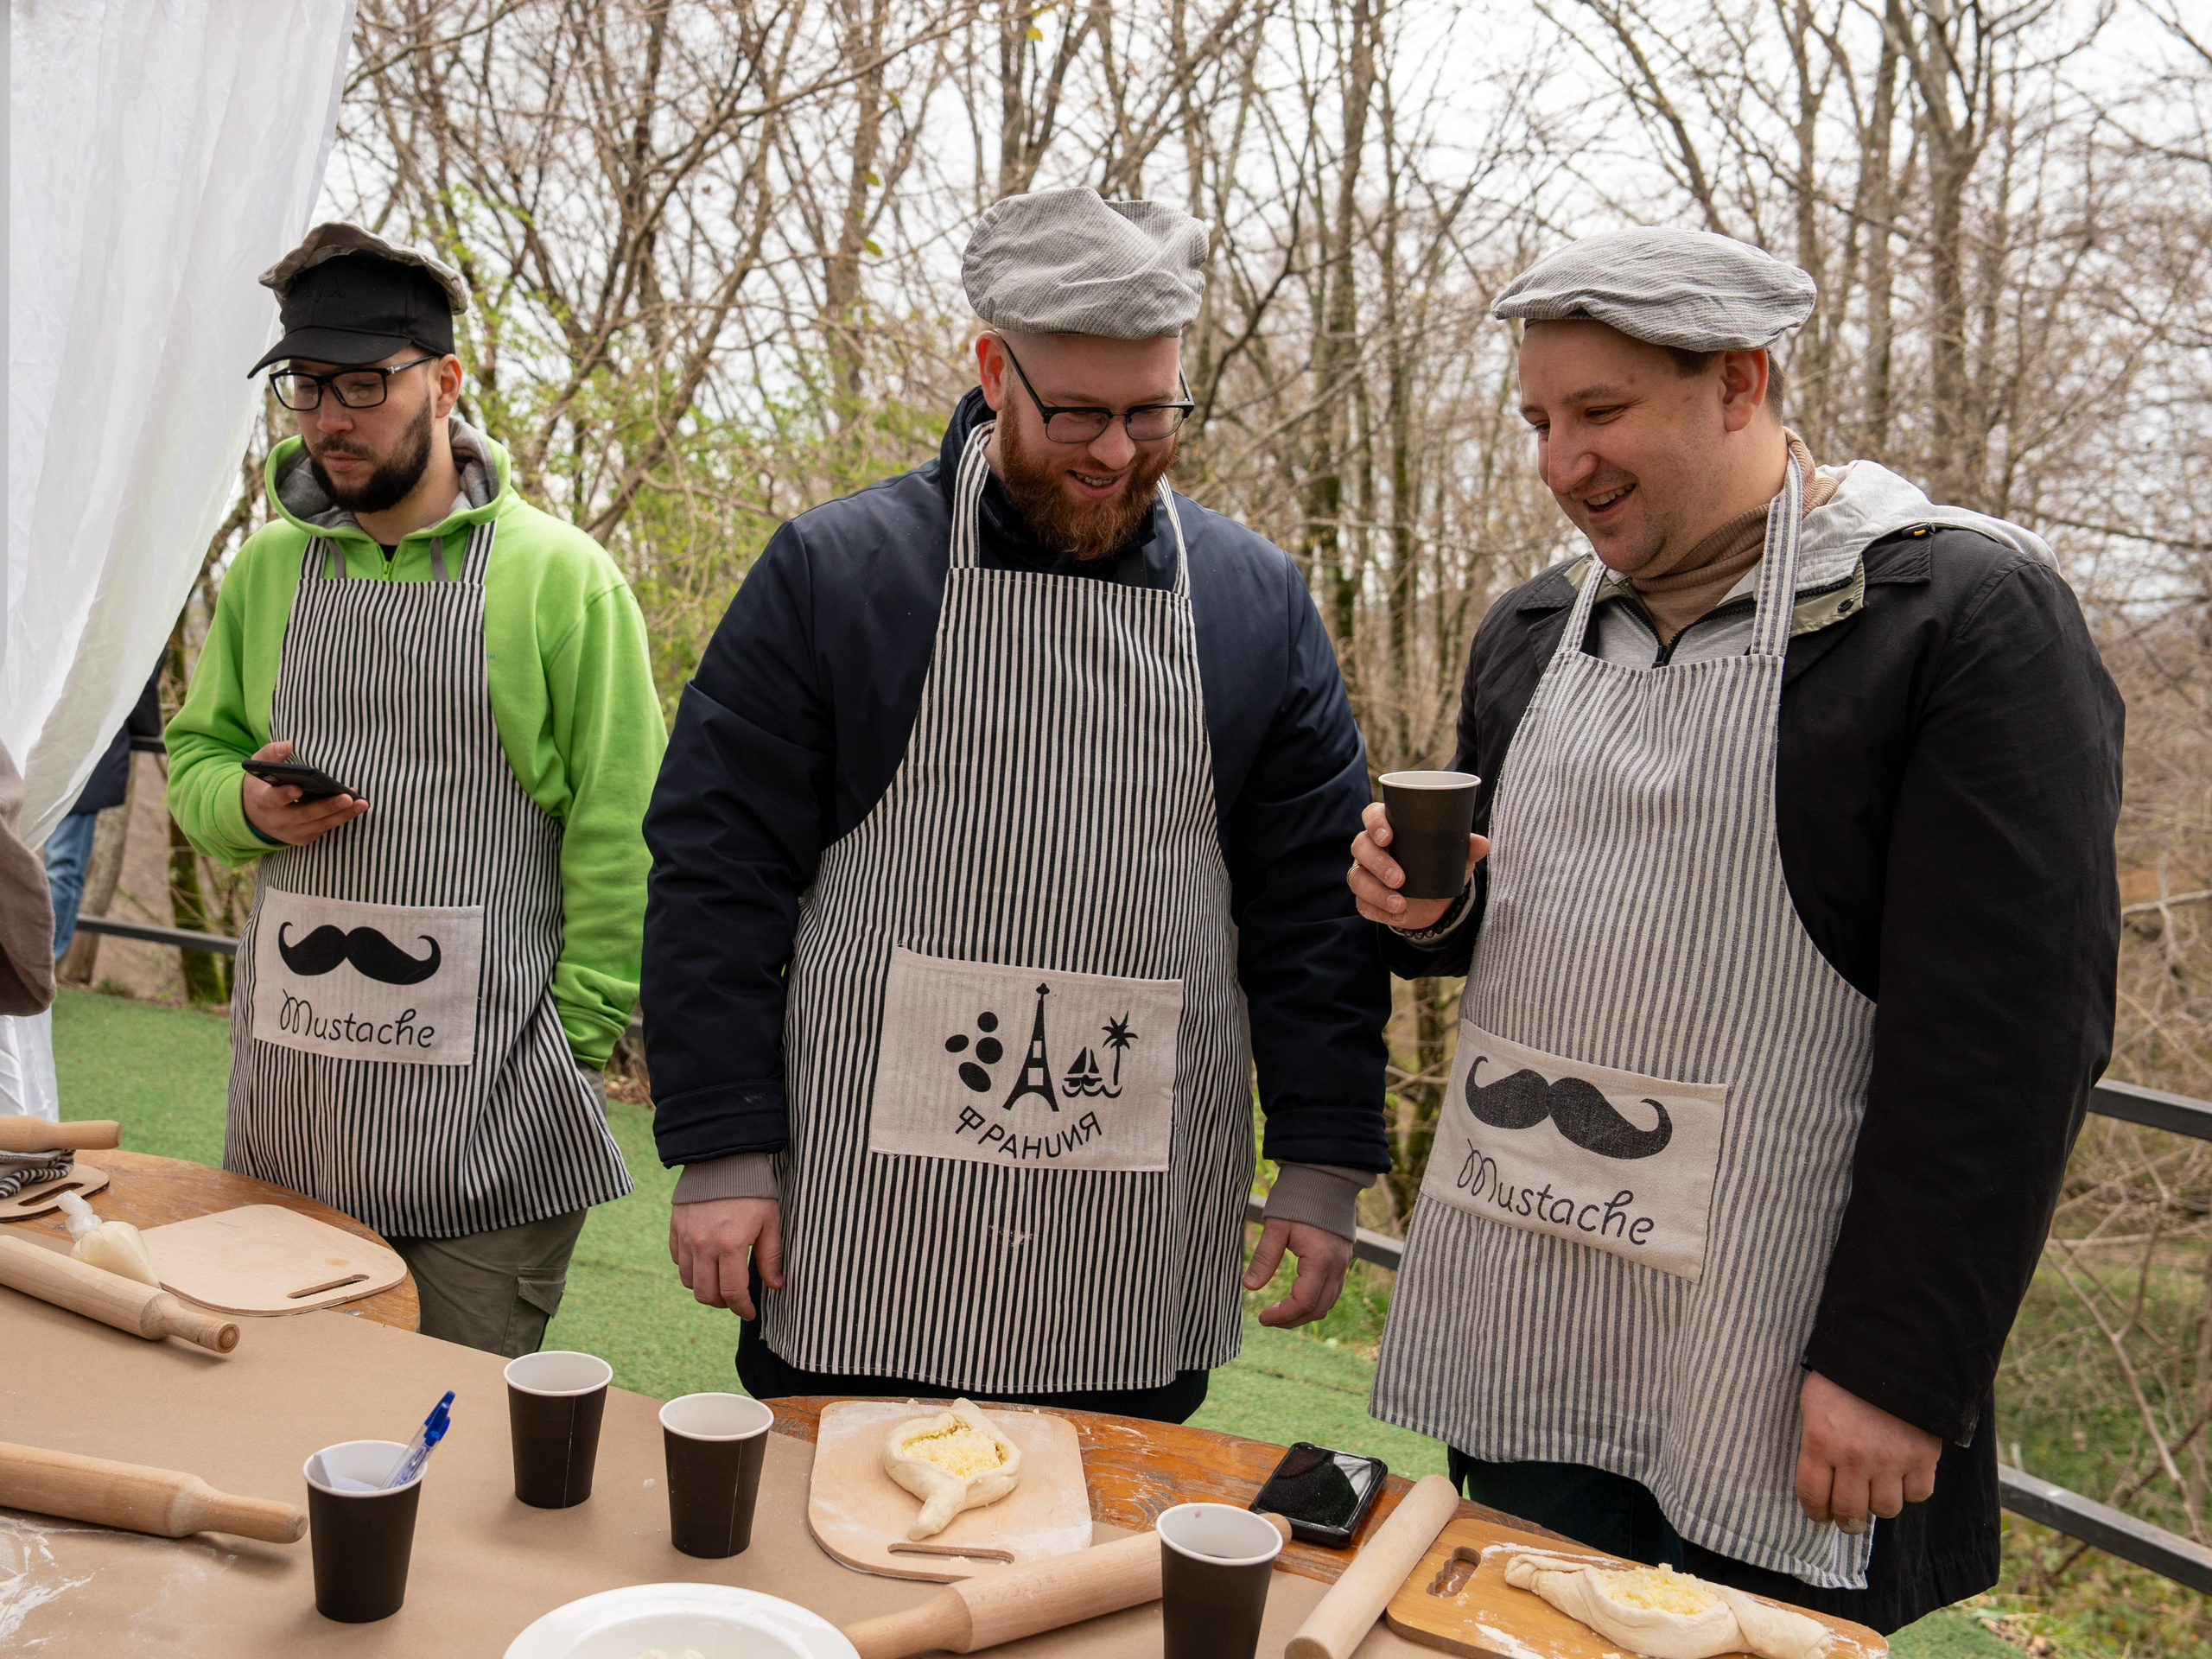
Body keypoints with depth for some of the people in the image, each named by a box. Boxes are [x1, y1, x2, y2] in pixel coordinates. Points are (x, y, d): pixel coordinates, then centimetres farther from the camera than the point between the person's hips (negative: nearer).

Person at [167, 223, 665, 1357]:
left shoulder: (560, 574, -4)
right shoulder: (267, 569, 10)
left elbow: (616, 826, -5)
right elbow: (194, 755, 20)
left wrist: (581, 1032, -8)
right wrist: (245, 805, -3)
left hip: (486, 1104, -4)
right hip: (288, 1098, 5)